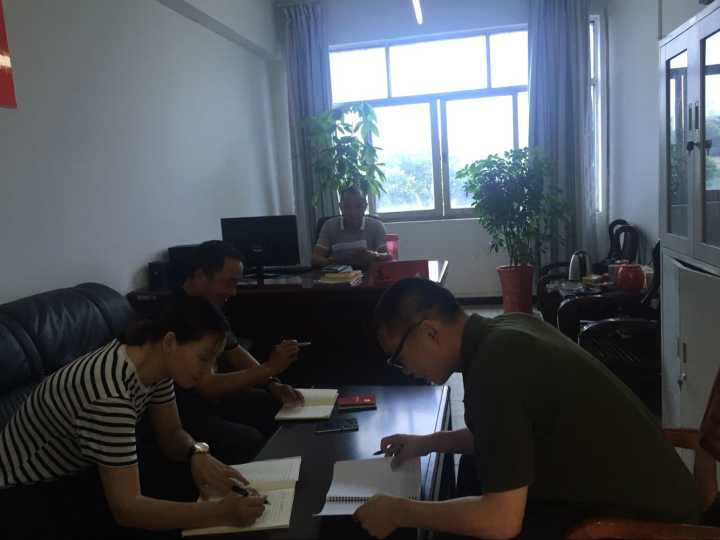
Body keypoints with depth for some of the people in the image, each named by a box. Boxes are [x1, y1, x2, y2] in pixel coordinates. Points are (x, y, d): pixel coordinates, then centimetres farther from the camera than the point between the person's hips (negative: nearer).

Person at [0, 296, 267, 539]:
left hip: (78, 471, 8)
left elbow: (171, 434, 0)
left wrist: (197, 454, -22)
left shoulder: (155, 362, -11)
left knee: (191, 482, -5)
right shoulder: (111, 393, -37)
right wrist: (222, 513, -40)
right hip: (25, 493, -8)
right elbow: (126, 509, -37)